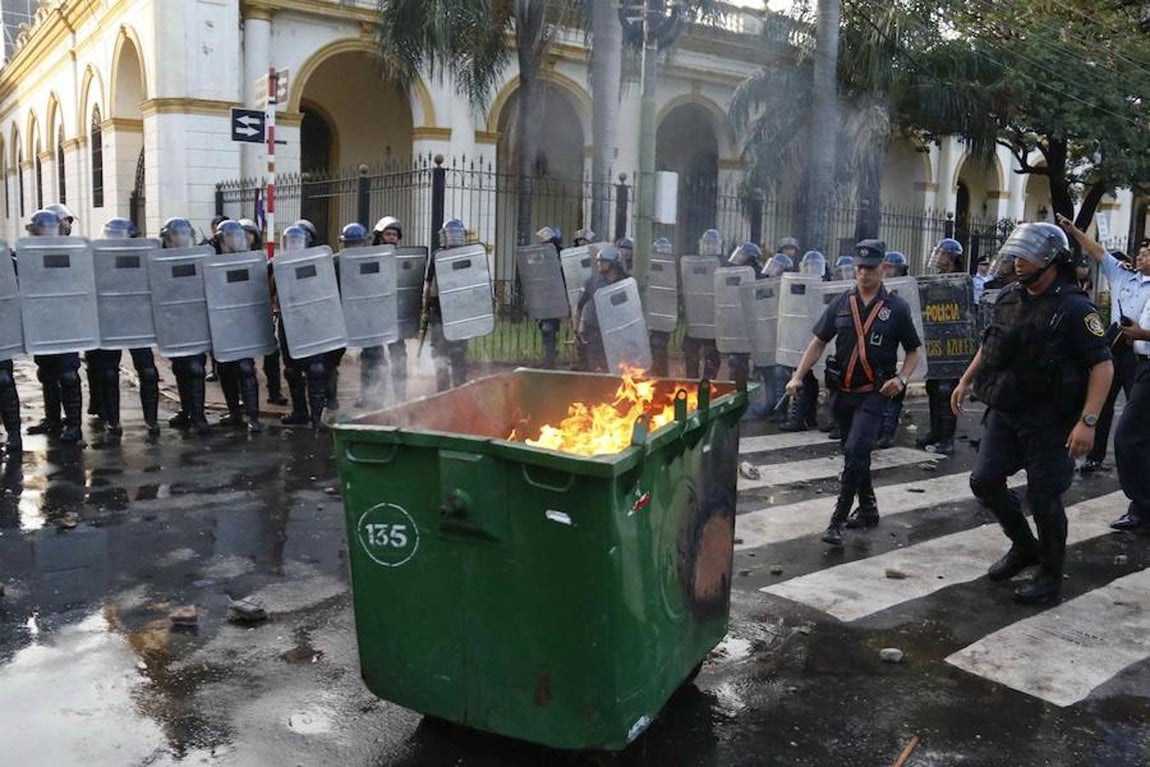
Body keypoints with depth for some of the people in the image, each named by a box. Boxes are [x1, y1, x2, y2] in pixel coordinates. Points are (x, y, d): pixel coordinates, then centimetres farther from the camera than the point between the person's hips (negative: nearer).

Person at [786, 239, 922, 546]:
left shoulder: (896, 308, -2)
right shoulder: (841, 304, 6)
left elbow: (913, 351, 5)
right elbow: (819, 342, 8)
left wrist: (902, 378, -13)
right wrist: (798, 376, -2)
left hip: (874, 393, -4)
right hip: (843, 392, 4)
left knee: (855, 451, -15)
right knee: (856, 454, 15)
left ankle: (837, 521, -10)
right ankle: (868, 509, 32)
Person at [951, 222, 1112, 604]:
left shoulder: (1074, 308, -15)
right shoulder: (1008, 298, 5)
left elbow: (1103, 365, -17)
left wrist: (1087, 421, -24)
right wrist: (966, 380, 18)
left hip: (1049, 421, -6)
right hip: (1004, 412, 7)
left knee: (1043, 497, 1)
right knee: (984, 481, 7)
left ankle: (1051, 576, 20)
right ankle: (1024, 547, 29)